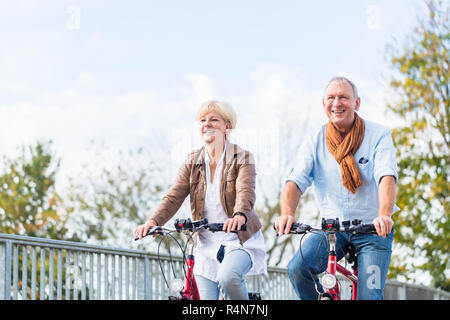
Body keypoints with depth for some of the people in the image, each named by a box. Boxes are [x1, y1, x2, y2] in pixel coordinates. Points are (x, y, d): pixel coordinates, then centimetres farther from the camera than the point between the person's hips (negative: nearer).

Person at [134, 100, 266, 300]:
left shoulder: (242, 159, -5)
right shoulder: (192, 162, 6)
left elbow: (245, 192, -23)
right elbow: (174, 197, -4)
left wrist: (239, 216, -46)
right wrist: (153, 221, -24)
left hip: (239, 240, -4)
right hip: (206, 246, 4)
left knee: (227, 277, -33)